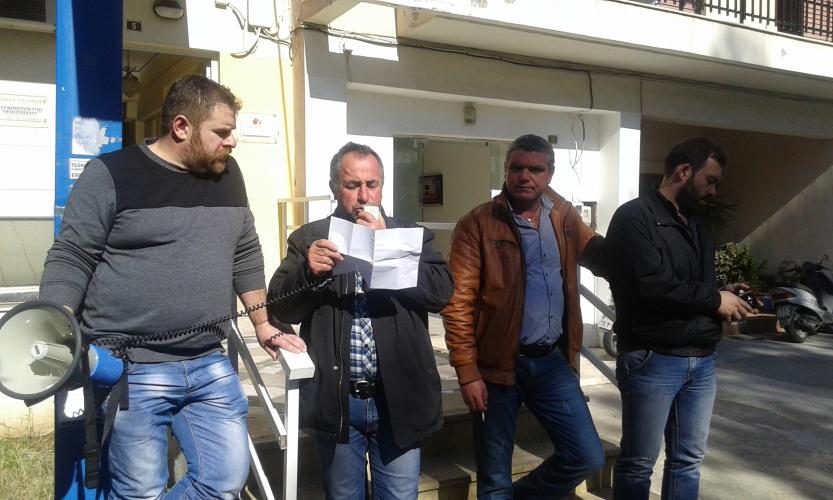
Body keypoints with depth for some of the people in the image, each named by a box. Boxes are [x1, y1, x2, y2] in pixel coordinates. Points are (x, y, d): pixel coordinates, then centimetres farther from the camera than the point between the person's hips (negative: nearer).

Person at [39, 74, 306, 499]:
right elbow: (70, 261, -7)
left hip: (210, 365, 5)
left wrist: (262, 324, 19)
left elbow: (245, 255, 17)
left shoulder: (227, 174, 9)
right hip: (130, 369, -5)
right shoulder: (112, 174, -6)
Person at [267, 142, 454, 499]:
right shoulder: (308, 239, 2)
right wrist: (308, 271, -20)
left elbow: (442, 292, -7)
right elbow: (279, 309, -1)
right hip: (336, 401, 0)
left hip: (398, 399, 0)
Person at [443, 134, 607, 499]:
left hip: (553, 361, 4)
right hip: (497, 365, -4)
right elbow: (459, 302, -11)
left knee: (588, 457, 8)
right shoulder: (477, 224, -8)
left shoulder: (564, 216, 7)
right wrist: (467, 372, -15)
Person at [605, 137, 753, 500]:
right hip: (653, 361, -8)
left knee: (688, 460, 15)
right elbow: (652, 284, -25)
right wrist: (714, 300, -13)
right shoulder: (635, 217, -12)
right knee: (638, 463, 4)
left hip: (701, 360, 8)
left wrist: (721, 295, 3)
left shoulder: (694, 222, 17)